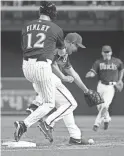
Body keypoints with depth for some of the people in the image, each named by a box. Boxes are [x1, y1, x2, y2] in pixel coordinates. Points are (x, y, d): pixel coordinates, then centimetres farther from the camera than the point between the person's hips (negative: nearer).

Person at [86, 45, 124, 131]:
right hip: (101, 85, 3)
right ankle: (107, 119, 40)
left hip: (111, 86, -3)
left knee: (105, 105, -18)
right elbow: (93, 72, -10)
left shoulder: (117, 61, -1)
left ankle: (97, 123, -11)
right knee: (99, 106, 11)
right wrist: (89, 74, -34)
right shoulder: (98, 62, -1)